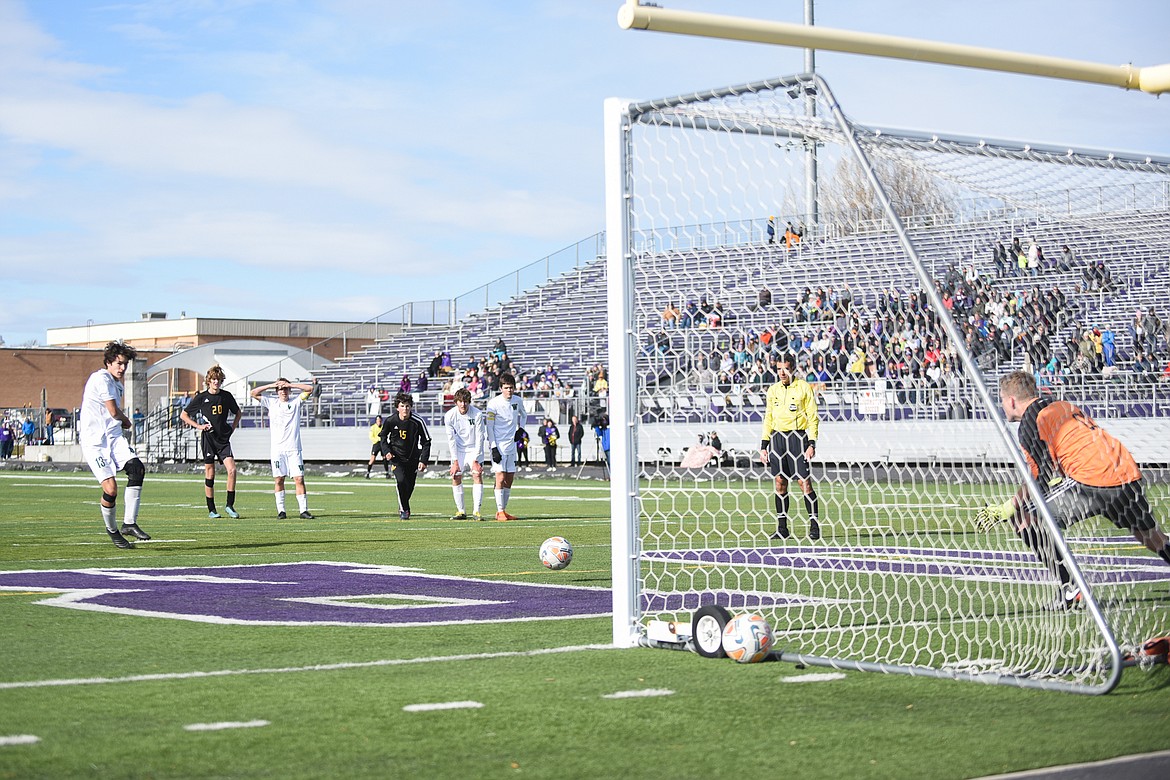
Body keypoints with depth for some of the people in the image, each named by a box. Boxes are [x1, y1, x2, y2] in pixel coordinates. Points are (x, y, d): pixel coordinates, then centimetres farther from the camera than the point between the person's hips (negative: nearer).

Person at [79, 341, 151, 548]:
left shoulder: (118, 385, 20)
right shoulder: (101, 379, -10)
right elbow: (114, 412, -13)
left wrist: (121, 421, 10)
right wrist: (126, 421, 8)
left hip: (114, 438, 8)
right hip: (94, 441, -8)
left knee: (137, 468, -18)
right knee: (110, 489, -16)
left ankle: (129, 523, -15)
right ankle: (112, 530, 10)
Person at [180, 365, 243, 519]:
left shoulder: (226, 396, 5)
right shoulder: (201, 397, -1)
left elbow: (238, 413, 23)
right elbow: (183, 415, 5)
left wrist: (232, 428, 10)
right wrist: (199, 426, -5)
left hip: (223, 439, 2)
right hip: (208, 438, -2)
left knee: (232, 469, -14)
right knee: (210, 474, 1)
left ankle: (230, 505, -3)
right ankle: (211, 509, 10)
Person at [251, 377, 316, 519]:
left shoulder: (296, 402, 9)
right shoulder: (271, 402, 10)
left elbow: (310, 388, 3)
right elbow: (254, 393, 6)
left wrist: (290, 384, -1)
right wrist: (271, 385, 0)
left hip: (294, 448, 0)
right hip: (277, 449, 0)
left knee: (299, 479, -5)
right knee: (278, 479, 0)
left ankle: (304, 510, -4)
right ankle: (281, 511, 6)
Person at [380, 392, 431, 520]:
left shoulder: (418, 421, -14)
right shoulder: (391, 421, -11)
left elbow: (426, 441, -6)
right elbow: (383, 436, 10)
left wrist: (424, 461, -13)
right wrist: (387, 451, -5)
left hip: (413, 458, 1)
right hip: (396, 457, -1)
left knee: (410, 486, 6)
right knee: (401, 480, -22)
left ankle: (403, 507, 35)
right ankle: (404, 510, -7)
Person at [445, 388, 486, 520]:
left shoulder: (477, 414, -18)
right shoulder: (449, 416, -13)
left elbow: (479, 438, -14)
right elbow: (451, 439, -9)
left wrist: (475, 460, -18)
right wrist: (455, 461, -12)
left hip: (474, 449, -2)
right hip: (458, 450, 2)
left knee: (477, 475, -15)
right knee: (455, 478, -6)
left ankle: (477, 511, -14)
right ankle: (461, 511, 2)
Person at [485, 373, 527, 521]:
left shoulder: (518, 401, 4)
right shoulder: (494, 403, -12)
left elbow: (523, 415, 26)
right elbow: (489, 427, -10)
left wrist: (520, 429, 9)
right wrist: (494, 448, -15)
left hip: (511, 445, 6)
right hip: (498, 445, -6)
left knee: (510, 478, 7)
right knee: (500, 477, -12)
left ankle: (503, 510, 16)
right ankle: (500, 511, -8)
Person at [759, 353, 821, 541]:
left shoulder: (804, 387, 0)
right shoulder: (773, 390, 14)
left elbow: (813, 417, -2)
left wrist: (812, 444, -10)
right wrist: (763, 446, 12)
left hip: (797, 437, -5)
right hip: (777, 438, 5)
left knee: (804, 482, -9)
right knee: (780, 483, 4)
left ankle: (814, 526, -4)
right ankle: (782, 528, 9)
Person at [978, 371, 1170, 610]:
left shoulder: (1031, 423, -1)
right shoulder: (1062, 406, 23)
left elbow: (1046, 480, -6)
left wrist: (1007, 508, 0)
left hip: (1093, 481, -8)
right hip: (1128, 474, 8)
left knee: (1023, 518, 0)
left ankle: (1070, 590, -1)